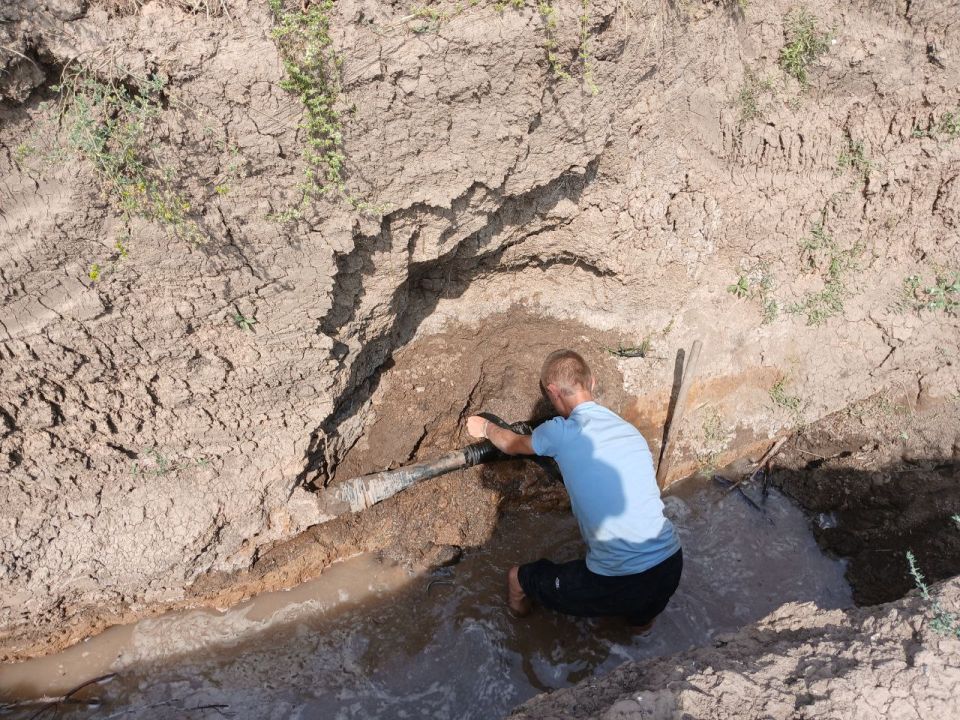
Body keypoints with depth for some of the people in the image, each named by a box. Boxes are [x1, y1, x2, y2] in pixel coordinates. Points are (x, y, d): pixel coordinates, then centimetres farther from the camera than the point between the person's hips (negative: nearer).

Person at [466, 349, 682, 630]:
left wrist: (485, 427, 36)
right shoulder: (631, 430, 7)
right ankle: (641, 615, 46)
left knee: (517, 578, 21)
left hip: (619, 585, -5)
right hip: (671, 566, 5)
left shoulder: (560, 432, -8)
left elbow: (512, 444, 15)